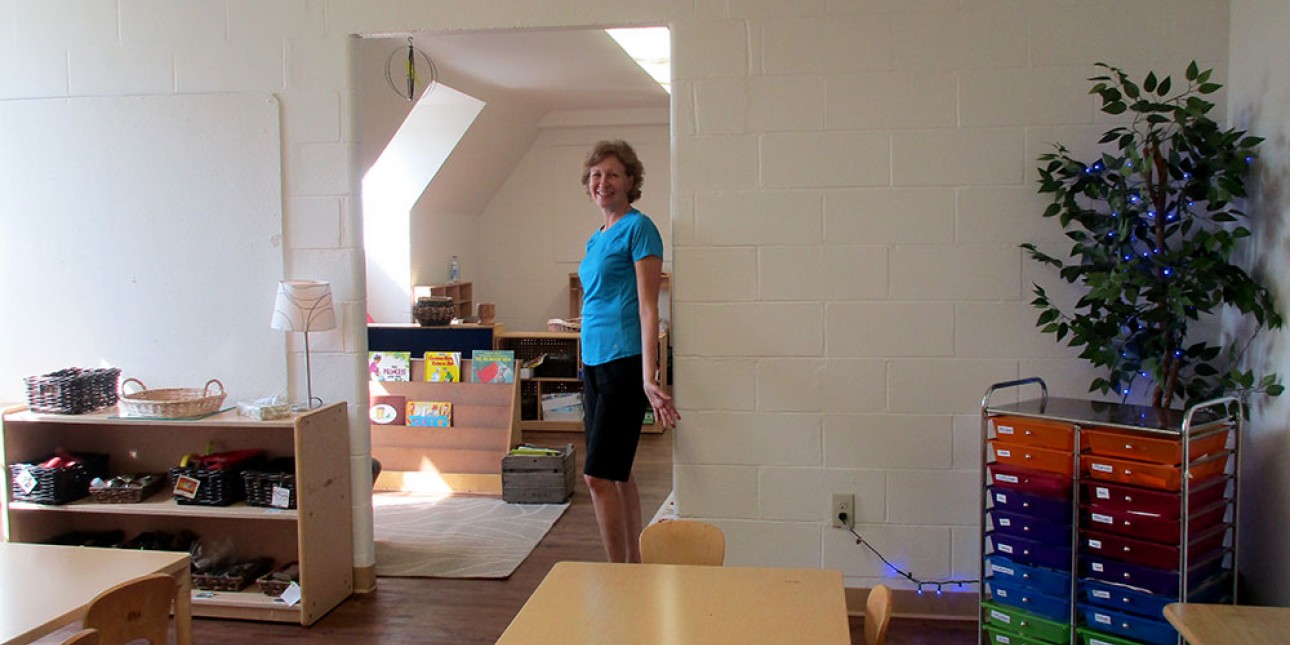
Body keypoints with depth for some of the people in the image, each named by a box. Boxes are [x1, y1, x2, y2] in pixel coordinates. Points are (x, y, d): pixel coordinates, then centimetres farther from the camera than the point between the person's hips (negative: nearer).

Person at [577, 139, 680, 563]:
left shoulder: (638, 228, -7)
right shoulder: (596, 239, 17)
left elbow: (647, 307, -14)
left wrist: (649, 377, -21)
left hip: (625, 361, -9)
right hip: (594, 362, 9)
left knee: (599, 475, -9)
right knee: (616, 473, 12)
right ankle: (633, 565, 22)